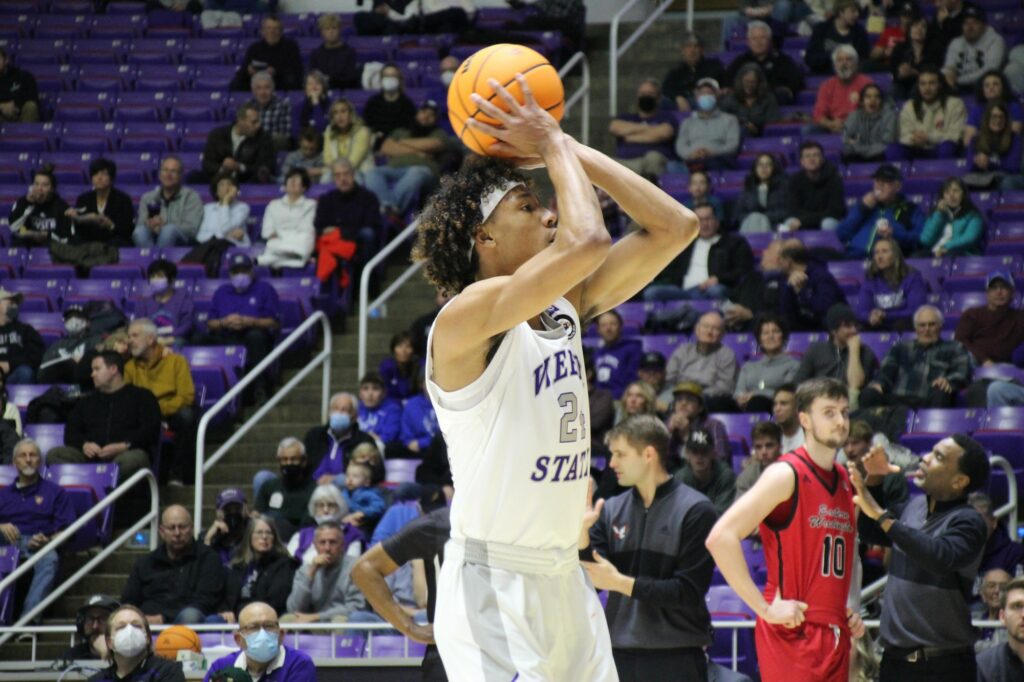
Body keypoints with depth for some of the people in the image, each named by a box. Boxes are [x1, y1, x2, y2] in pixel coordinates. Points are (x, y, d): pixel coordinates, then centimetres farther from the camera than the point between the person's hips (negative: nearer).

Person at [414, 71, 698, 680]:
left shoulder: (565, 310, 10)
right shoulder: (467, 317, -15)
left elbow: (675, 227, 9)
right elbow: (586, 240, -28)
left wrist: (568, 147, 4)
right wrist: (551, 145, -11)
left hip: (564, 579, 9)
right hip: (493, 588, -9)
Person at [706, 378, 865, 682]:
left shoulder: (845, 481, 16)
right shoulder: (787, 475, -9)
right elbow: (721, 538, -19)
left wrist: (851, 611, 14)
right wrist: (766, 608, -18)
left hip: (835, 637, 8)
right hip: (794, 634, -8)